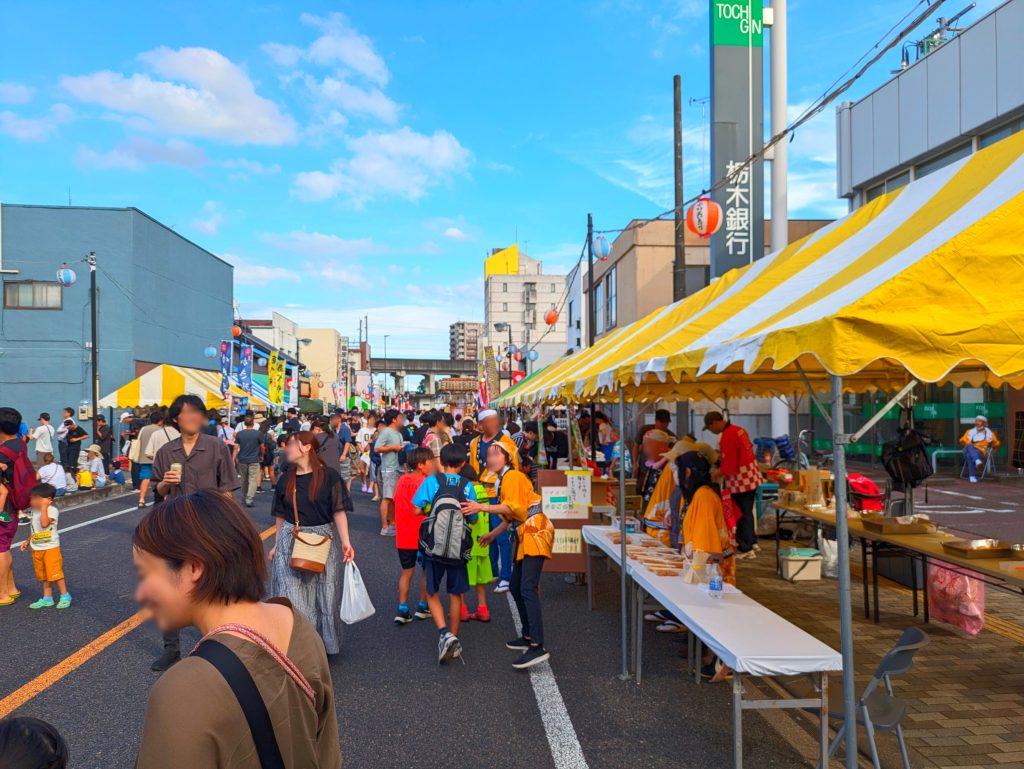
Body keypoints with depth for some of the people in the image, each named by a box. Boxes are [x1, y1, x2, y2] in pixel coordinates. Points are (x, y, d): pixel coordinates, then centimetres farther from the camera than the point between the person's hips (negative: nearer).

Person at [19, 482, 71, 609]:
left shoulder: (52, 510, -16)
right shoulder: (34, 511, 9)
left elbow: (44, 524, -32)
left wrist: (44, 507, -28)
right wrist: (28, 541, 15)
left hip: (51, 547, -8)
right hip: (37, 549, 8)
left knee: (55, 573, -6)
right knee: (43, 575, 13)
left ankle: (65, 596, 6)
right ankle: (47, 598, 22)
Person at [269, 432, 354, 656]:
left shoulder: (329, 476, -8)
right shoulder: (285, 480, 4)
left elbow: (339, 511, -7)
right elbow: (280, 516, 13)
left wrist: (345, 541, -13)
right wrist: (277, 545, 15)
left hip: (322, 542, -2)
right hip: (290, 543, 3)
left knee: (322, 595, 7)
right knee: (292, 597, 3)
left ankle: (321, 643, 25)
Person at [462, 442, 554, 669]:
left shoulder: (513, 476, -10)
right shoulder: (503, 479, 20)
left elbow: (513, 507, -24)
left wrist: (481, 507, -26)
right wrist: (494, 534, 27)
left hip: (535, 534, -11)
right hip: (525, 536, 11)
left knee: (528, 589, -19)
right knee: (516, 588, 15)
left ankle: (537, 647, -25)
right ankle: (528, 636, 26)